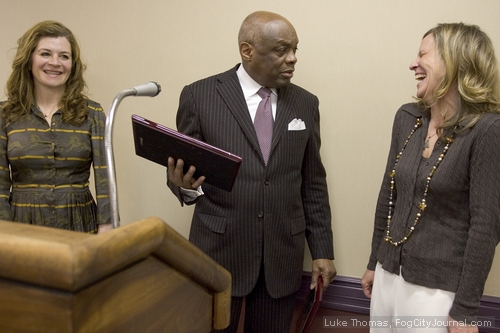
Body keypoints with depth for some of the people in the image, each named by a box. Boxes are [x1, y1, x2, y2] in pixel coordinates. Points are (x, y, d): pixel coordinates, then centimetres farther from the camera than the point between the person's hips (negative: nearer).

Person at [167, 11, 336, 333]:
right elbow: (183, 170, 0)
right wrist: (184, 185, -24)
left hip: (282, 254, 3)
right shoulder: (200, 96, -6)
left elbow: (313, 184, 7)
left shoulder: (305, 103, 4)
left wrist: (322, 250, 5)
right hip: (219, 250, -2)